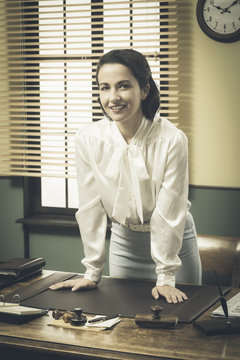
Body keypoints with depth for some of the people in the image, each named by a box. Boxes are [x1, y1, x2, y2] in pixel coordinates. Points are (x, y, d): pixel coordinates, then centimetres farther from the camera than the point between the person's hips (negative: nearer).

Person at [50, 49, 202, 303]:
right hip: (124, 239, 2)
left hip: (174, 237, -2)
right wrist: (92, 273, -7)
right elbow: (91, 206, -10)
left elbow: (168, 211, -18)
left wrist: (166, 277, -15)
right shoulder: (88, 140, -16)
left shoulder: (172, 140, -23)